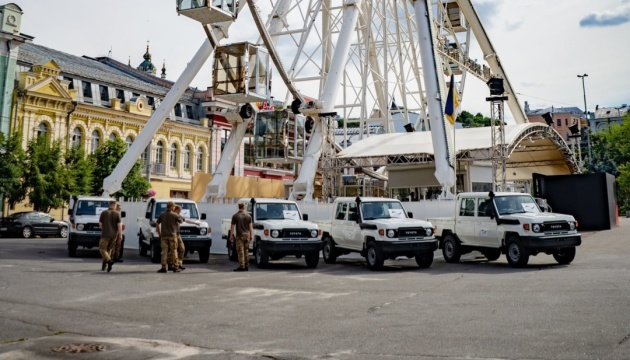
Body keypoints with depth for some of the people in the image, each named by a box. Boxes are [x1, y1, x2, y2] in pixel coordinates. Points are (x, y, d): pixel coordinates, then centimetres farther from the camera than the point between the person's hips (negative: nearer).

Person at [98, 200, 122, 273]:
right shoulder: (117, 214, -1)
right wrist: (120, 235, -5)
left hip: (105, 234, -2)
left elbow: (100, 224, 5)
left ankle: (109, 260, -22)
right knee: (109, 249, 15)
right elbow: (119, 225, -7)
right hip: (114, 235, 2)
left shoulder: (104, 213, 0)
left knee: (102, 249, 2)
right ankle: (104, 265, 15)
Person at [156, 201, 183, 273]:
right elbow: (181, 221, 10)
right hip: (172, 235, -3)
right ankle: (175, 267, 3)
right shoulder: (175, 215, -4)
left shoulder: (162, 215, 5)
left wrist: (159, 234, 14)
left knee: (164, 251, 3)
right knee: (173, 251, 3)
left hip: (164, 235, 3)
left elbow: (157, 224, 7)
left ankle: (163, 267, -2)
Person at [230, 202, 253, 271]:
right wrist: (251, 235, 13)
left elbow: (232, 227, -3)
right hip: (247, 235, 3)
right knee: (246, 251, 11)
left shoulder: (235, 216, -3)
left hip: (239, 235, -3)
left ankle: (241, 266, -6)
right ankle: (246, 266, 14)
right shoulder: (248, 216, 5)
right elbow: (251, 227, 6)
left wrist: (232, 236, 4)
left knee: (240, 251, -2)